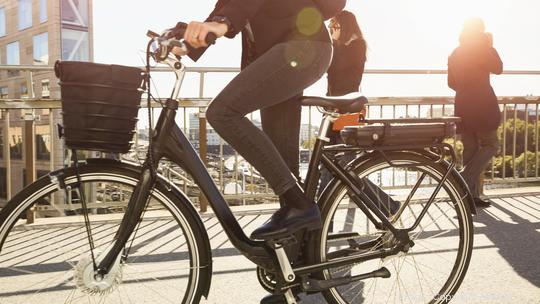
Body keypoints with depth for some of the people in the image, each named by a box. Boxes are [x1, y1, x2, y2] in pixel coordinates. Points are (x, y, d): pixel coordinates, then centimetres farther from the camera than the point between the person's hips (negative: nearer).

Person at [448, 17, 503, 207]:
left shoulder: (455, 53, 12)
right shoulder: (483, 49, -5)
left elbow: (451, 83, 14)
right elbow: (498, 69, 2)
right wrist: (490, 46, 9)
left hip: (462, 105, 6)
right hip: (483, 104, -6)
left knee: (470, 148, 8)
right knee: (490, 145, 3)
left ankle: (472, 195, 7)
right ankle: (465, 179, -16)